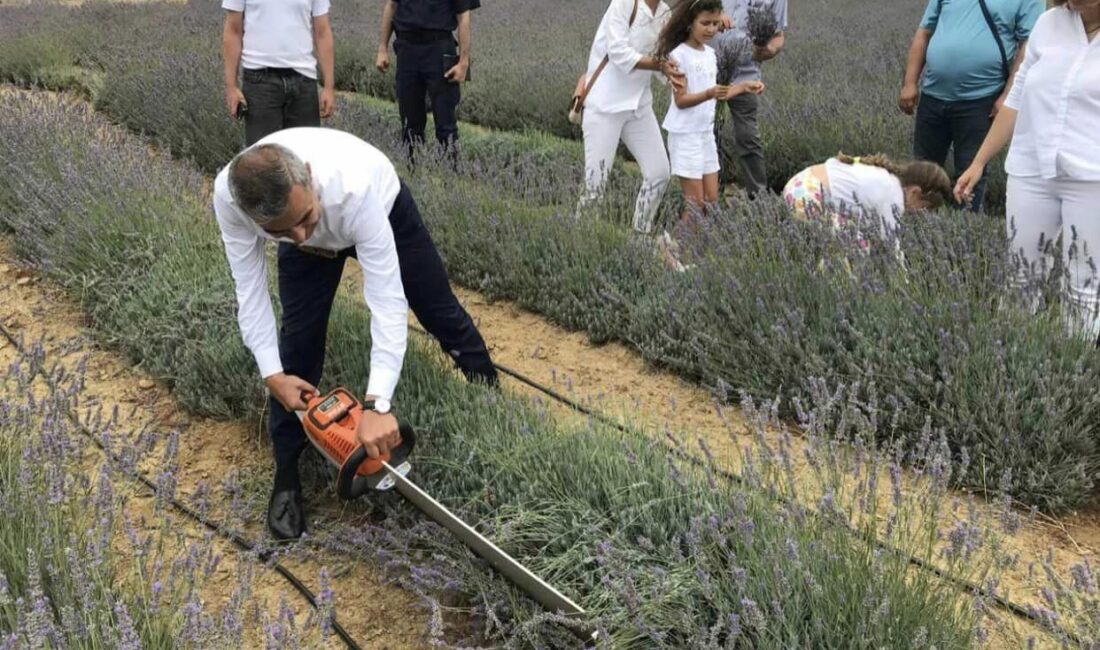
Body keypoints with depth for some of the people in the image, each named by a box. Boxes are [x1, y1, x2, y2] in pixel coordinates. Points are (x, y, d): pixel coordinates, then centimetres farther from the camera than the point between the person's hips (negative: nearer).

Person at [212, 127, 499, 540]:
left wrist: (377, 405, -50)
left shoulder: (353, 186, -49)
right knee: (299, 337, -9)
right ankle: (287, 471, 6)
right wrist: (272, 375, -27)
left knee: (438, 311, 13)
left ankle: (489, 391, 40)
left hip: (384, 210, -1)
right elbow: (249, 287, -25)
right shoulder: (229, 197, -39)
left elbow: (386, 300, -46)